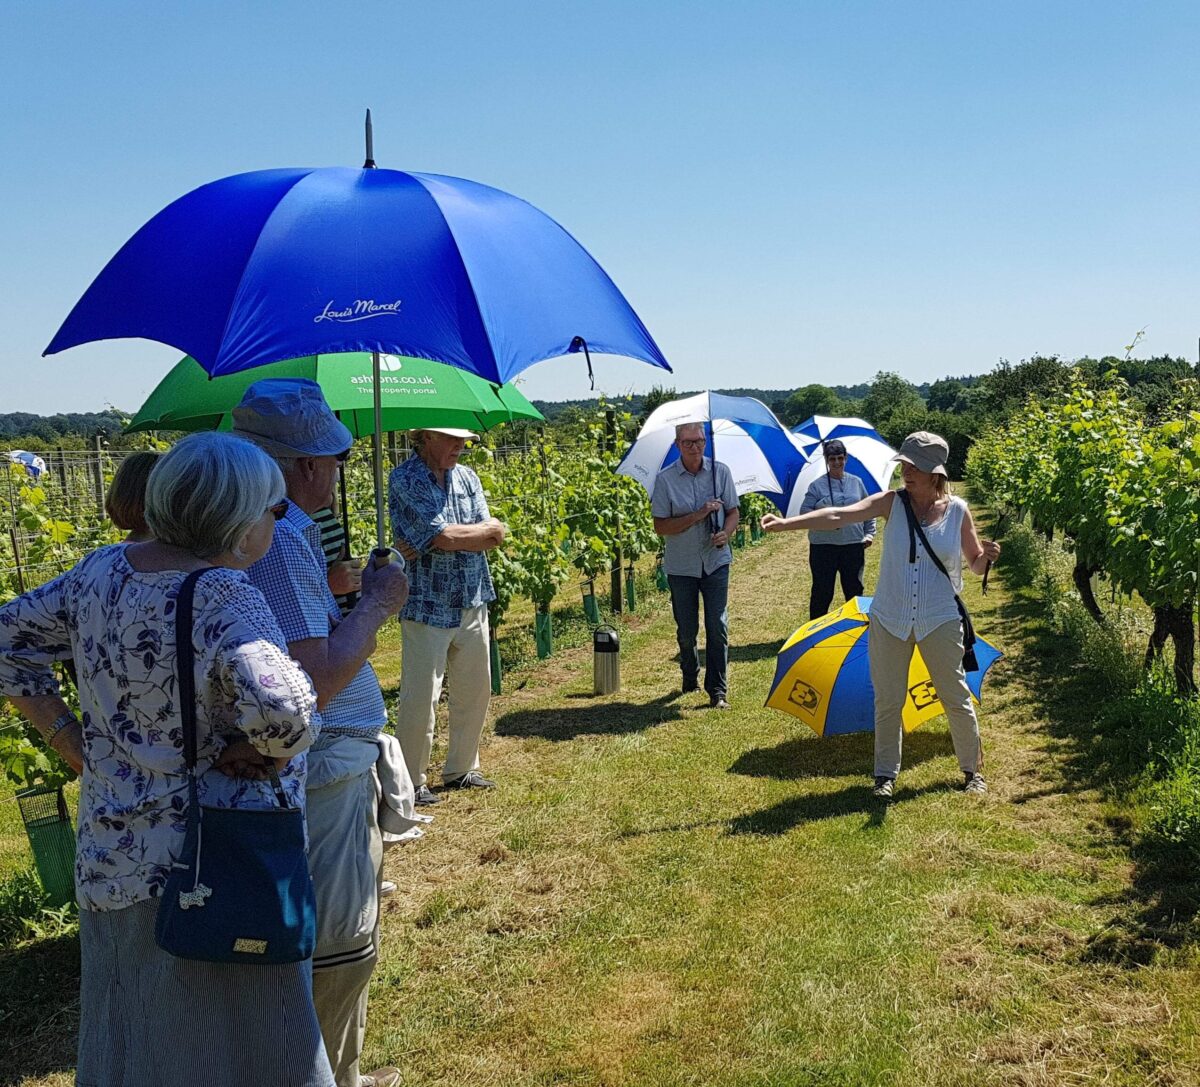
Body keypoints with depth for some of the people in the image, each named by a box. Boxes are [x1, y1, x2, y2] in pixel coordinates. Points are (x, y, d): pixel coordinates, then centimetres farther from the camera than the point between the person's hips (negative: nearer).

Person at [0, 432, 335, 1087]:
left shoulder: (102, 570, 0)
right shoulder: (221, 595, -23)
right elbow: (284, 711, -37)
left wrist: (76, 747, 7)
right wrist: (246, 755, -16)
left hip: (111, 856, 7)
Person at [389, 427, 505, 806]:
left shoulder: (466, 477, 9)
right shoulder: (404, 479, -11)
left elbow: (493, 539, -3)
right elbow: (442, 536, -23)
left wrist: (448, 537, -14)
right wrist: (484, 530, -8)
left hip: (473, 604, 7)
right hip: (428, 606, -7)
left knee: (475, 690, 15)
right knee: (420, 698, -3)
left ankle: (460, 769, 31)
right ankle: (411, 782, 12)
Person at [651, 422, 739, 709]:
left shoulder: (720, 472, -1)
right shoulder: (664, 479, -9)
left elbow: (733, 512, 5)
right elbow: (660, 526, -11)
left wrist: (726, 533, -16)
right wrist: (698, 515, -21)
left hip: (715, 562, 1)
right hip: (681, 566, -1)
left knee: (717, 626, -6)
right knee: (686, 629, 11)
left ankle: (717, 691, 1)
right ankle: (690, 677, 37)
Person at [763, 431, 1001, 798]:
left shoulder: (957, 510, -3)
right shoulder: (892, 502, -6)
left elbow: (976, 565, 6)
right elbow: (839, 516, -18)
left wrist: (987, 556, -18)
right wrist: (786, 523, -31)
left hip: (940, 620, 0)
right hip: (889, 619, 1)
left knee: (957, 698, 10)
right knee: (888, 701, 9)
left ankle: (973, 769, 29)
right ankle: (886, 774, 23)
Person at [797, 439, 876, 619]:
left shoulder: (856, 482, 9)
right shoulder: (816, 486, -1)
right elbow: (804, 512, -3)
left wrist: (869, 533, 8)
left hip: (854, 545, 3)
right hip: (823, 546, -3)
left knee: (854, 590, 12)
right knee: (822, 592, 4)